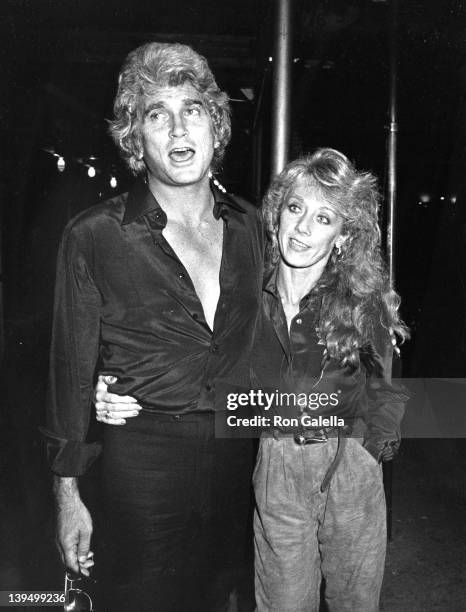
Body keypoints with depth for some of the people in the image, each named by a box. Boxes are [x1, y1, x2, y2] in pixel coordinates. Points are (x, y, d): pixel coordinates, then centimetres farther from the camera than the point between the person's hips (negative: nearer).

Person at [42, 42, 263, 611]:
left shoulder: (249, 224, 1)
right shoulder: (93, 237, -12)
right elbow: (71, 369, -6)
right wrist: (67, 491, -3)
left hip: (237, 457, 4)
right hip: (143, 461, -4)